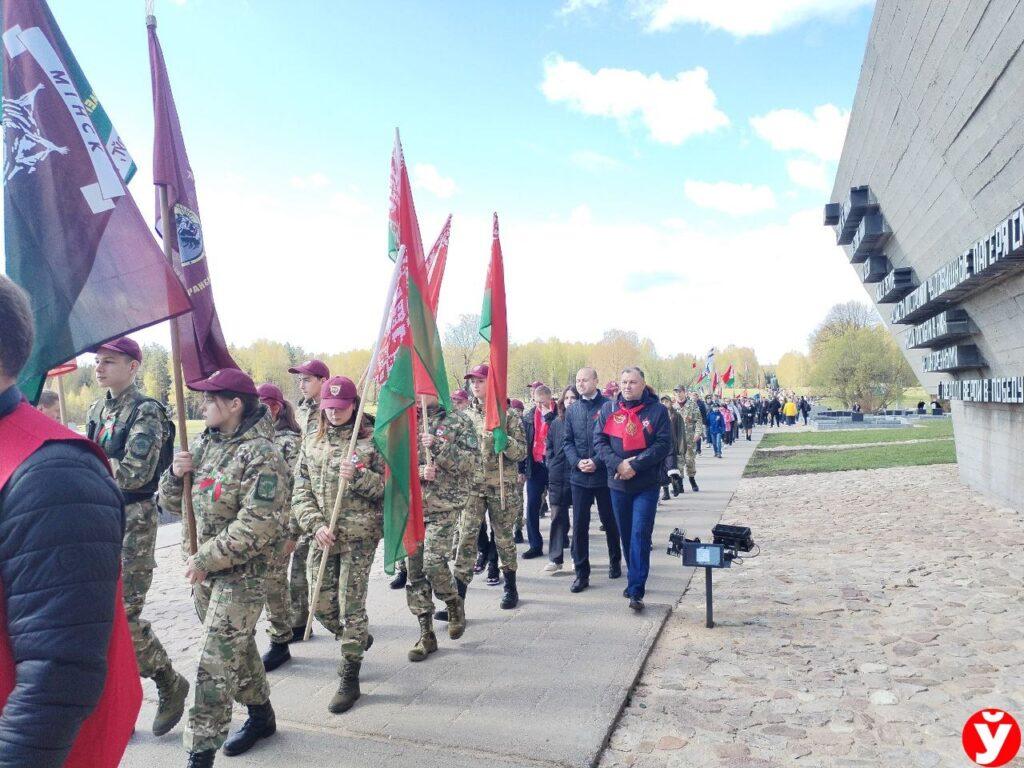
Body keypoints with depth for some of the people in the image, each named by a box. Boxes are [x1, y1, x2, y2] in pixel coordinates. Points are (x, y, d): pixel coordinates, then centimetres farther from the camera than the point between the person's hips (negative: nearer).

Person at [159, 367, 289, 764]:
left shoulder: (261, 455, -18)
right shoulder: (204, 444, 8)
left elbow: (258, 525, -24)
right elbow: (172, 502, 14)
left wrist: (206, 559, -21)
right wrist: (176, 474, -7)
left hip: (241, 574, -8)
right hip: (202, 570, 8)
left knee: (215, 663, -3)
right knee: (238, 648, 21)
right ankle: (261, 715, 39)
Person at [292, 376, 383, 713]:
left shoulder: (371, 441, -3)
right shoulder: (312, 445, 9)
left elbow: (389, 487, -5)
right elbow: (301, 494, 6)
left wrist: (358, 476, -21)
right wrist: (316, 524, -9)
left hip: (360, 535, -5)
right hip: (323, 537, 5)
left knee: (351, 606, -3)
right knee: (322, 605, 11)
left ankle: (349, 681, 12)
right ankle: (359, 639, 40)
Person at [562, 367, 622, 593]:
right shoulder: (572, 410, 8)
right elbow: (567, 441, 8)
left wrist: (597, 462, -17)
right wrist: (577, 462, -9)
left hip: (604, 475, -3)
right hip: (579, 476, 3)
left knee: (610, 521, 13)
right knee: (579, 525, 2)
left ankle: (615, 561, 35)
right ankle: (582, 573, 11)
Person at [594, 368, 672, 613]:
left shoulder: (657, 410, -4)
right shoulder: (608, 409, 4)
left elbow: (663, 444, -9)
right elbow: (599, 441, 0)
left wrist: (635, 465, -18)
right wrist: (617, 464, -16)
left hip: (646, 485, -3)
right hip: (618, 484, 3)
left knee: (640, 534, -7)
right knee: (625, 535, 14)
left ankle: (636, 590, -3)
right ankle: (634, 579, 31)